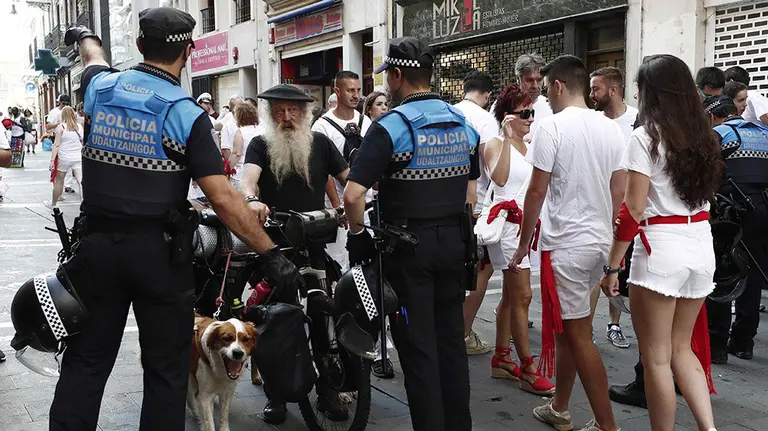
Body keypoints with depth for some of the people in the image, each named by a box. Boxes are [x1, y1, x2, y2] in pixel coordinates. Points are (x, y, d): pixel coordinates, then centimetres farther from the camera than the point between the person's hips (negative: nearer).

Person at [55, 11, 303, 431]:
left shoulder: (100, 88, 1)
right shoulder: (187, 114, -11)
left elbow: (94, 60, 28)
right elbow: (223, 198, -18)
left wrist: (83, 36, 52)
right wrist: (272, 254, -15)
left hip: (98, 243, 4)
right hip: (158, 251, -4)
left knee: (86, 362, 12)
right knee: (166, 368, 8)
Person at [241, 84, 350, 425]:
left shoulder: (320, 143, 6)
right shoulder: (260, 145, -1)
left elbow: (349, 179, 4)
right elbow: (248, 177, -19)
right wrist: (252, 200, -42)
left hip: (314, 244, 2)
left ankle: (326, 390, 19)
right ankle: (275, 394, 19)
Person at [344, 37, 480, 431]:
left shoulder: (391, 126, -15)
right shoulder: (464, 124, 6)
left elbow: (352, 194, -21)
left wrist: (357, 234, -5)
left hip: (408, 245, -6)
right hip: (454, 241, 6)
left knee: (417, 344, 3)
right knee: (451, 338, 15)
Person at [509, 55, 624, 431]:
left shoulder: (553, 126, -12)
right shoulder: (611, 129, 7)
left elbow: (537, 192, -11)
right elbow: (618, 194, 10)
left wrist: (523, 246, -2)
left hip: (566, 244, -7)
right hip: (599, 242, 7)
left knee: (578, 335, 0)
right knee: (566, 328, 18)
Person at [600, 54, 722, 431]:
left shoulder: (645, 138, -11)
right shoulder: (704, 137, 9)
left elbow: (633, 210, -13)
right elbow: (704, 194, 17)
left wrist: (612, 266, -8)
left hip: (660, 248, -7)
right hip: (701, 246, 7)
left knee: (656, 357, 6)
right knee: (681, 347, 20)